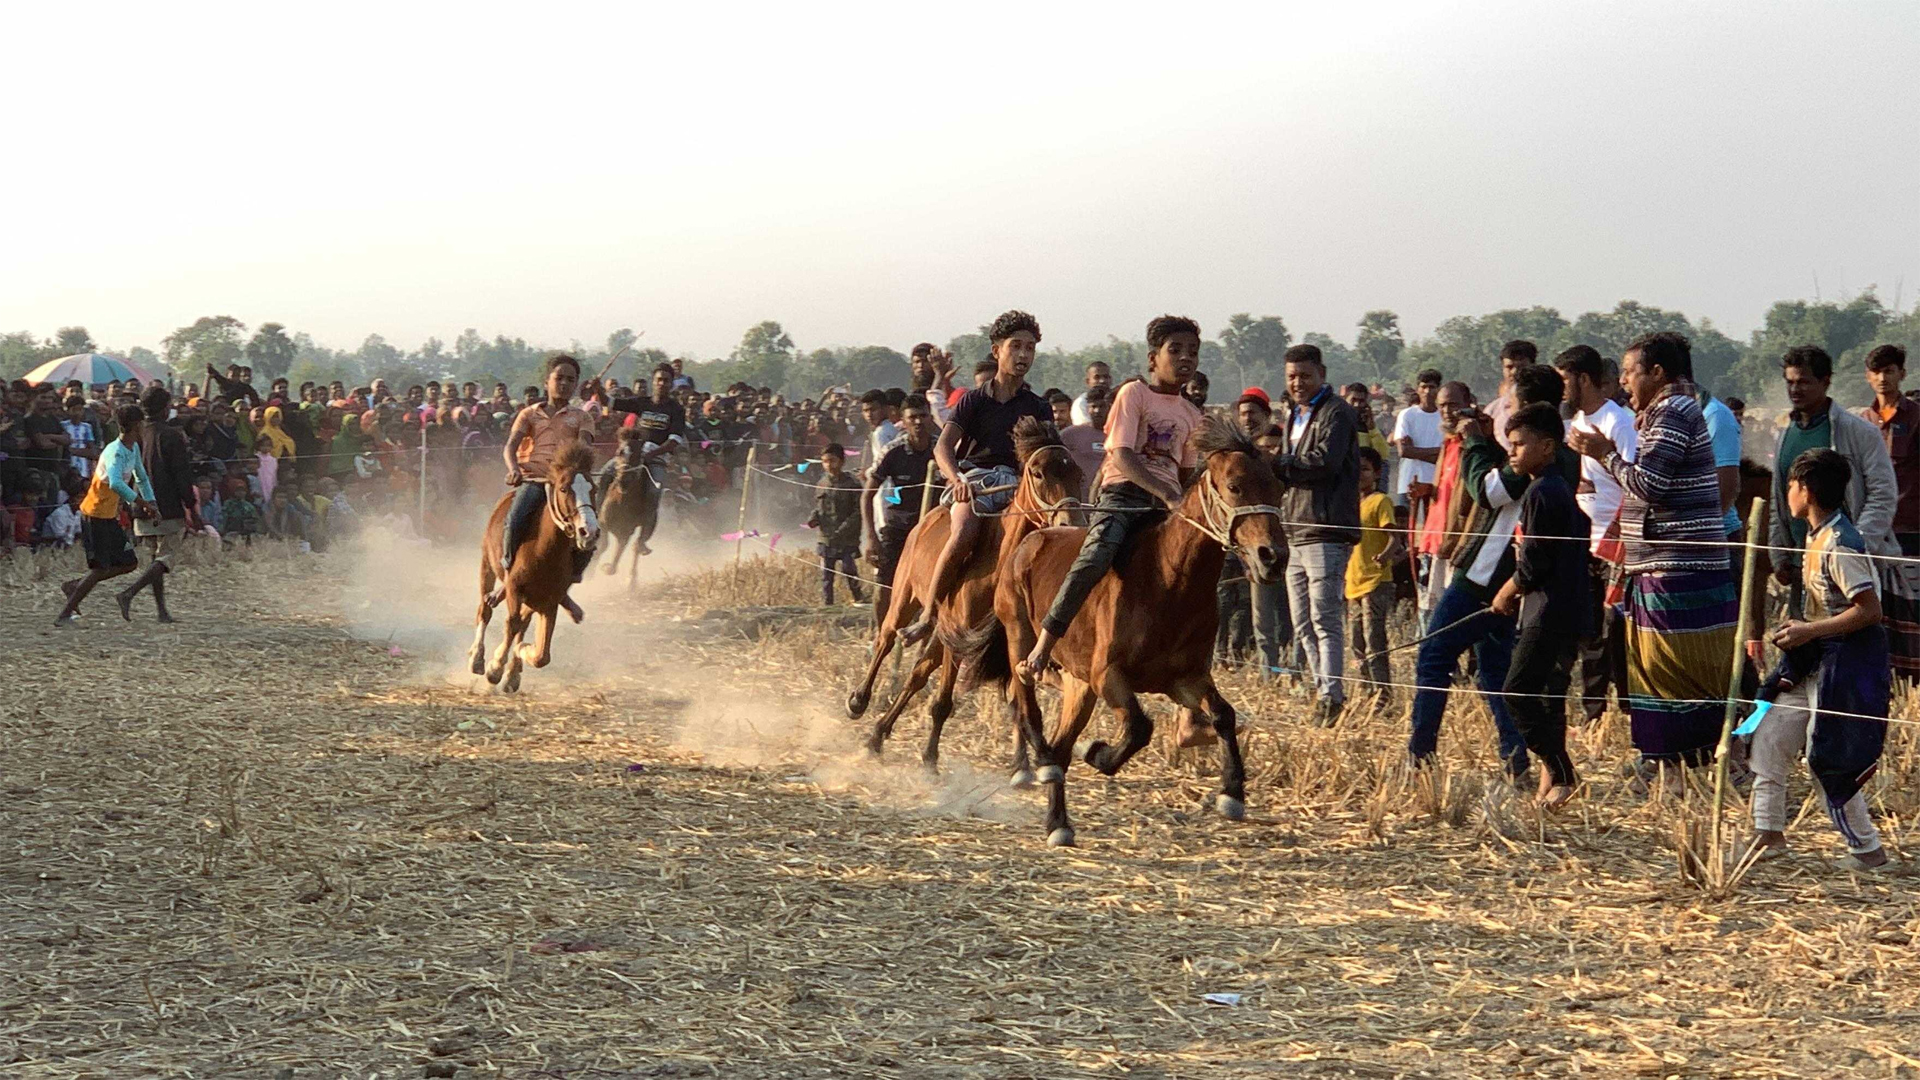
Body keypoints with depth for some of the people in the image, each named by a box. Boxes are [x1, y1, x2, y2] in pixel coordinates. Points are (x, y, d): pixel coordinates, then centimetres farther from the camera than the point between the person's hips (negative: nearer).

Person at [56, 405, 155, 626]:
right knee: (100, 569, -10)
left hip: (110, 516, 9)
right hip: (95, 515, -9)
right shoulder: (116, 452, -23)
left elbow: (141, 477, 23)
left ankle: (74, 587, 17)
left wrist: (150, 503, 10)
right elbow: (115, 483, -40)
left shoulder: (133, 449, 8)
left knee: (129, 563, 9)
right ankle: (65, 615, -5)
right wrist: (142, 502, -35)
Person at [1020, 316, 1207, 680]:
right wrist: (1166, 493, -23)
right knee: (1095, 558, -31)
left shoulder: (1193, 416, 19)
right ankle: (1042, 648, -29)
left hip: (1167, 503, 6)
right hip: (1123, 493, -6)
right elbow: (1121, 455, -11)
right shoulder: (1134, 394, 1)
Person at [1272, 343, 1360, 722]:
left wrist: (1275, 464, -19)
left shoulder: (1336, 413, -7)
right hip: (1294, 533, 10)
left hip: (1325, 531, -10)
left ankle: (1331, 693, -14)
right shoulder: (1294, 416, 22)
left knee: (1325, 617, -12)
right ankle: (1322, 685, 19)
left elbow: (1325, 462, -21)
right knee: (1303, 623, 12)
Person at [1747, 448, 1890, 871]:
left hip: (1845, 663, -10)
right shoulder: (1817, 537, 10)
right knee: (1769, 737, 10)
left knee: (1827, 760, -4)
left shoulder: (1840, 545, -20)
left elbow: (1869, 610, -24)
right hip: (1814, 660, 10)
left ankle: (1867, 849, 8)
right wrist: (1800, 629, 10)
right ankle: (1769, 834, 17)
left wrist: (1809, 631, -21)